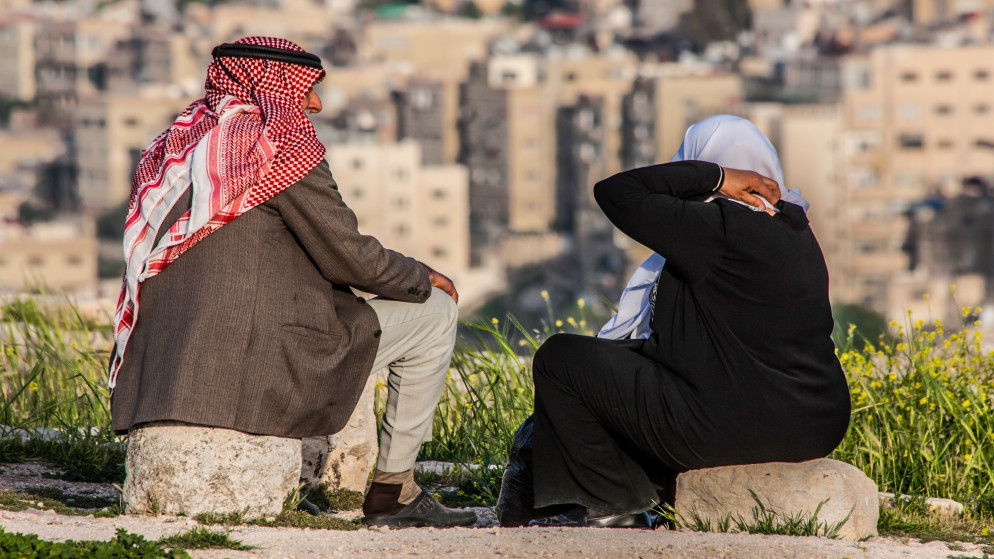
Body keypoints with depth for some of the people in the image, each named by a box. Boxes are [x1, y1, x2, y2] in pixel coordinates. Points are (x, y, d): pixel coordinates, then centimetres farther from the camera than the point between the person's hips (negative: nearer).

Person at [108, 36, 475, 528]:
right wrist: (422, 278, 10)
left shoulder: (177, 144, 15)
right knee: (434, 312, 7)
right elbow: (349, 256, -8)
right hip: (261, 365, -9)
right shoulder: (280, 146, -9)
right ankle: (391, 491, 9)